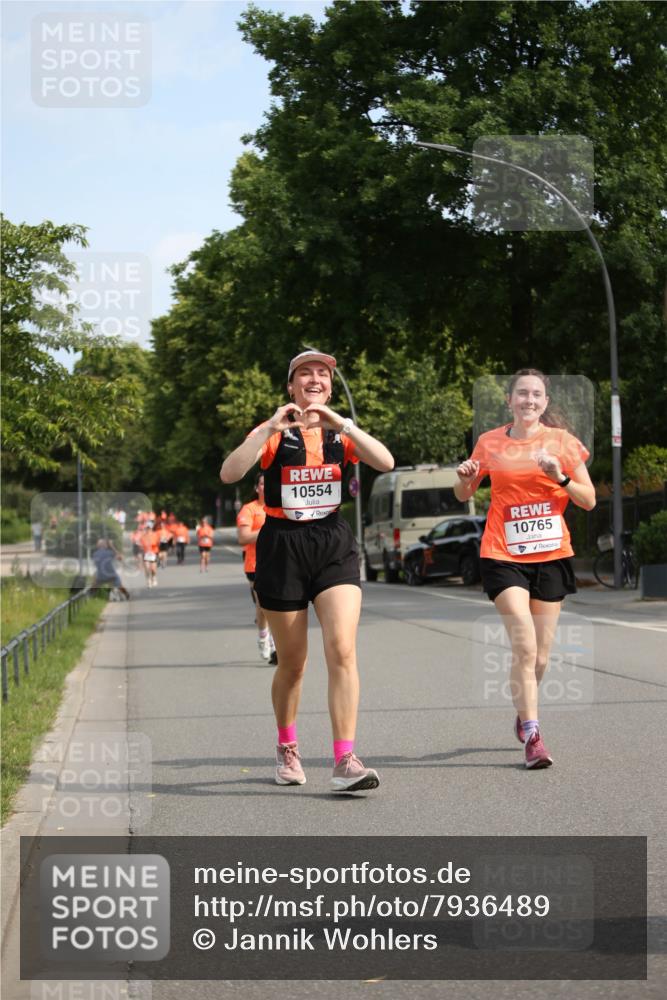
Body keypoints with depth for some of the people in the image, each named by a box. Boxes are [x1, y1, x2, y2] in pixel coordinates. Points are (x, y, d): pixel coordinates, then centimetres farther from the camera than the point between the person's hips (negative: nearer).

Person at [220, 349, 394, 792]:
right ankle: (287, 748, 31)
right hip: (282, 546, -1)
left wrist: (341, 423, -21)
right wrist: (271, 428, -26)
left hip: (334, 544, 1)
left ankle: (345, 761, -15)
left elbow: (385, 462, -12)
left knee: (343, 651, -15)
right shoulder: (272, 433, -1)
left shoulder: (341, 432, 6)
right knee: (293, 662, 7)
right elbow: (229, 473, -17)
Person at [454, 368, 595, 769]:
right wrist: (466, 477, -7)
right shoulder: (491, 443, 4)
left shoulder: (562, 441, 3)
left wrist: (560, 477, -15)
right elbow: (464, 494, 16)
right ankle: (532, 736, -12)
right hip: (504, 555, -1)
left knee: (540, 656, 7)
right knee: (524, 647, -16)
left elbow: (590, 500, 3)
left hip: (552, 555, 1)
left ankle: (524, 715, 33)